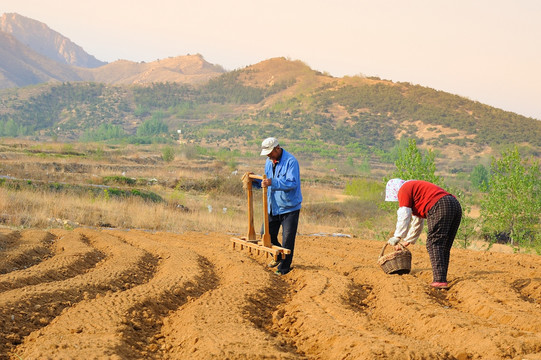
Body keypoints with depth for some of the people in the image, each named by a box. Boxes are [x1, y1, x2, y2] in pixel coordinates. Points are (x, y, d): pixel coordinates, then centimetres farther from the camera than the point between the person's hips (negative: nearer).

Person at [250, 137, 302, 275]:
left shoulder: (291, 161, -17)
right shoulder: (269, 162, 9)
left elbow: (292, 183, -28)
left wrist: (272, 183, -38)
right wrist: (255, 180, 1)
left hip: (289, 207, -7)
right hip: (273, 207, 8)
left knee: (287, 239, -2)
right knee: (267, 234, 12)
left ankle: (284, 267, 10)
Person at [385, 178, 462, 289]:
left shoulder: (404, 190, 9)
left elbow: (404, 216, -2)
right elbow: (417, 221, 45)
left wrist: (397, 237, 1)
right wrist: (408, 241, 51)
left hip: (439, 206, -9)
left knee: (434, 244, -9)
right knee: (444, 247, 12)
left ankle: (439, 280, -18)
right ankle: (441, 278, 9)